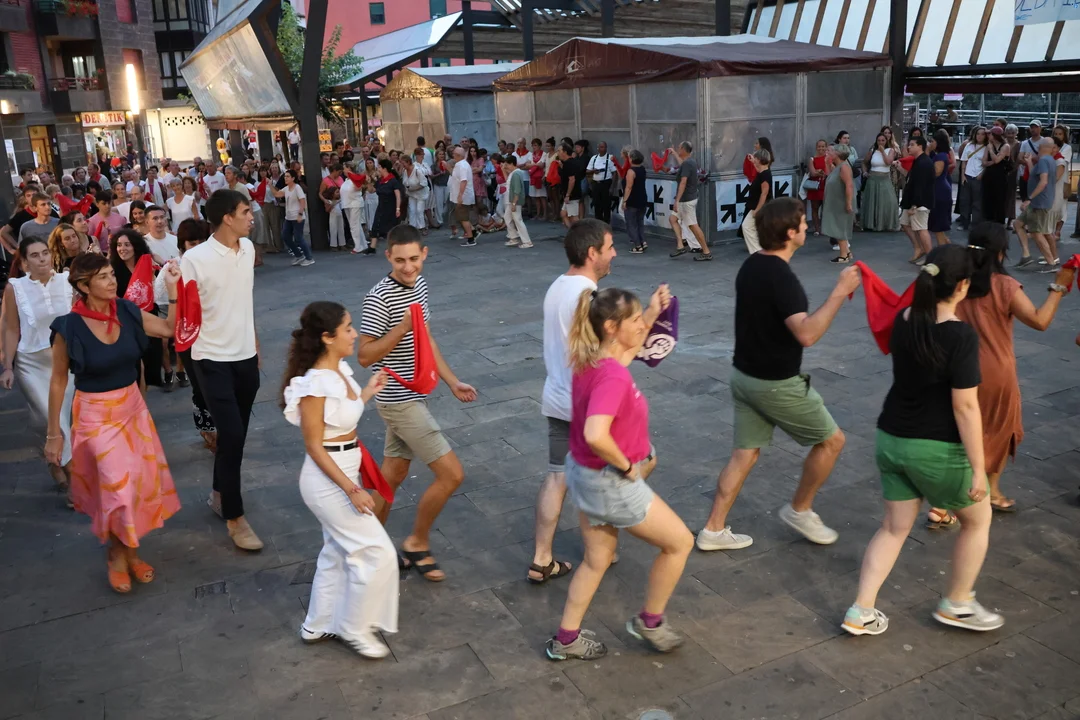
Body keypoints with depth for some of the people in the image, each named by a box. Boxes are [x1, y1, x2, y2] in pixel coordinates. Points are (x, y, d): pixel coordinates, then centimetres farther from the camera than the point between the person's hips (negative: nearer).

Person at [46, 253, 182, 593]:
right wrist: (54, 432, -4)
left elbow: (170, 329, 4)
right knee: (118, 485, -6)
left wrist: (173, 288, -9)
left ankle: (129, 549, 31)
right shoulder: (69, 327, -17)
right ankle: (117, 553, 21)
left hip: (133, 405, 5)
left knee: (143, 481, 9)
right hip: (96, 414, -5)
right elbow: (58, 381, -8)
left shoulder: (126, 312, -5)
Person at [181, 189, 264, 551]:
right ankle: (234, 516, 8)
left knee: (236, 433, 15)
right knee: (231, 434, -7)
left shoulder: (248, 248, 3)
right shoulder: (194, 259, -16)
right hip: (213, 359, -6)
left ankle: (220, 494, 36)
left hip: (246, 355, 6)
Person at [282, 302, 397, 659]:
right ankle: (354, 629, 18)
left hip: (343, 473, 9)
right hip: (328, 480, -9)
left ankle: (319, 625, 38)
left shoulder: (341, 370, 1)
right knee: (378, 553, -1)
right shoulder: (315, 385, -24)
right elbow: (314, 446, -21)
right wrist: (351, 489, -21)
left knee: (338, 553, 22)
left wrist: (367, 393, 12)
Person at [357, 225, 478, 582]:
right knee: (451, 474, -6)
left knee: (393, 474, 18)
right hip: (399, 401, -8)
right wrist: (402, 327, -29)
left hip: (412, 396, 8)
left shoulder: (419, 284, 7)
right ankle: (417, 544, 13)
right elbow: (365, 355, -20)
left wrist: (453, 382, 14)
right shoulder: (380, 298, -20)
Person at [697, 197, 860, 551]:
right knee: (831, 440, 11)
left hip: (745, 374, 9)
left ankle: (714, 530, 17)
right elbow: (806, 334, -33)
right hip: (776, 383, -8)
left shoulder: (751, 266, 5)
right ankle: (799, 510, 25)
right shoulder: (781, 277, -24)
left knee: (745, 452, 14)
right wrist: (840, 292, -29)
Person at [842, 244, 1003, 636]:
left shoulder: (903, 321, 0)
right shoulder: (961, 336, -20)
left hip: (891, 439, 6)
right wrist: (978, 467, -14)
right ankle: (956, 605, 32)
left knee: (894, 527, 18)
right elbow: (965, 406, -21)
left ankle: (861, 611, 16)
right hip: (938, 450, -6)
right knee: (978, 519, 20)